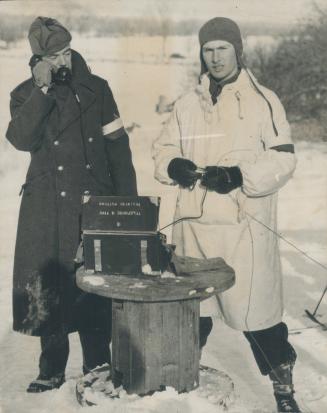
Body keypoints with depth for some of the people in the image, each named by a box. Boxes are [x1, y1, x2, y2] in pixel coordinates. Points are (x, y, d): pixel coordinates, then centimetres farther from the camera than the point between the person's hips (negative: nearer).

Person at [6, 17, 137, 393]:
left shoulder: (95, 88, 6)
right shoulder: (26, 95, 5)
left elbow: (118, 146, 6)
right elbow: (21, 139, -15)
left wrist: (128, 203, 2)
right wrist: (43, 89, -20)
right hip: (47, 210, 0)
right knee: (47, 288, 3)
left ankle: (97, 367, 22)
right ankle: (52, 368, 22)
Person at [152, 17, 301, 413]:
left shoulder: (262, 100, -1)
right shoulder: (187, 103, 11)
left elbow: (282, 159, -5)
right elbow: (162, 149, 15)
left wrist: (239, 176, -19)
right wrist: (174, 166, -7)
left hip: (245, 223, -4)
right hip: (193, 222, 4)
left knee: (255, 306, -2)